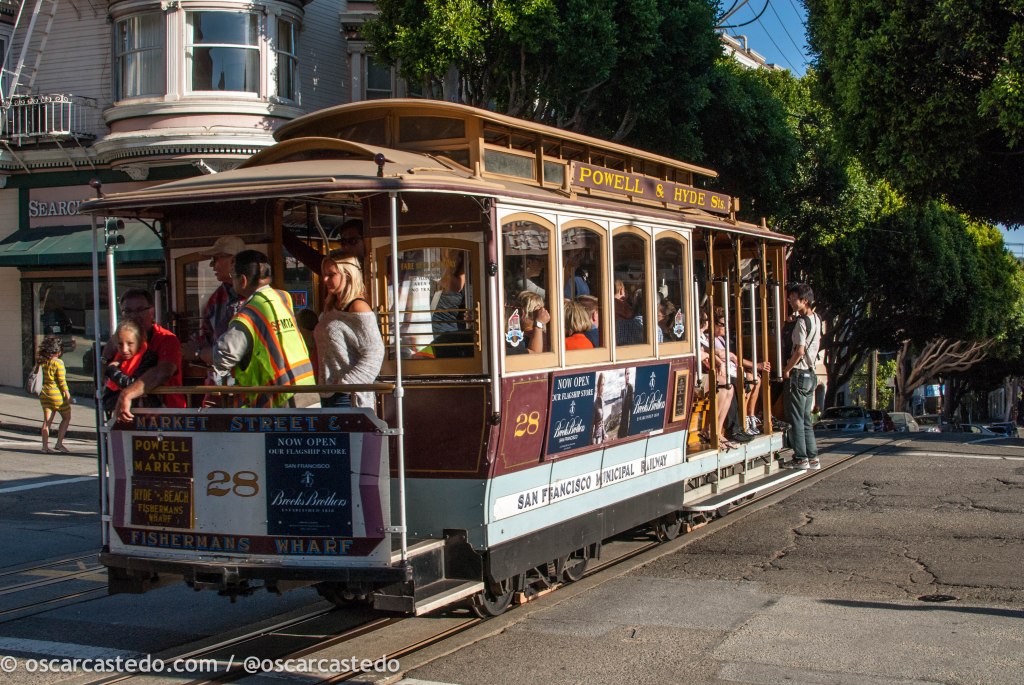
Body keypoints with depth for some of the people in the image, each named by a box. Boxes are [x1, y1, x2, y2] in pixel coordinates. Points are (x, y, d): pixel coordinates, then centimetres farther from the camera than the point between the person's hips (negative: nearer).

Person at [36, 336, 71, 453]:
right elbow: (62, 381, -15)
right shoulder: (58, 363, -15)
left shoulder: (42, 362, 3)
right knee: (66, 417, 10)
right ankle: (59, 443, 4)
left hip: (44, 394, 6)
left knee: (47, 420, 9)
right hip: (57, 394, -6)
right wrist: (67, 394, -7)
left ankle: (45, 446, 7)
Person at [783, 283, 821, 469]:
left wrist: (787, 369, -11)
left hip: (798, 374, -9)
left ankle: (801, 459, -1)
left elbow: (800, 351, -23)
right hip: (810, 374, 9)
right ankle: (812, 457, 14)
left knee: (796, 419, -2)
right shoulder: (816, 319, 10)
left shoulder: (802, 322, -17)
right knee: (805, 419, 13)